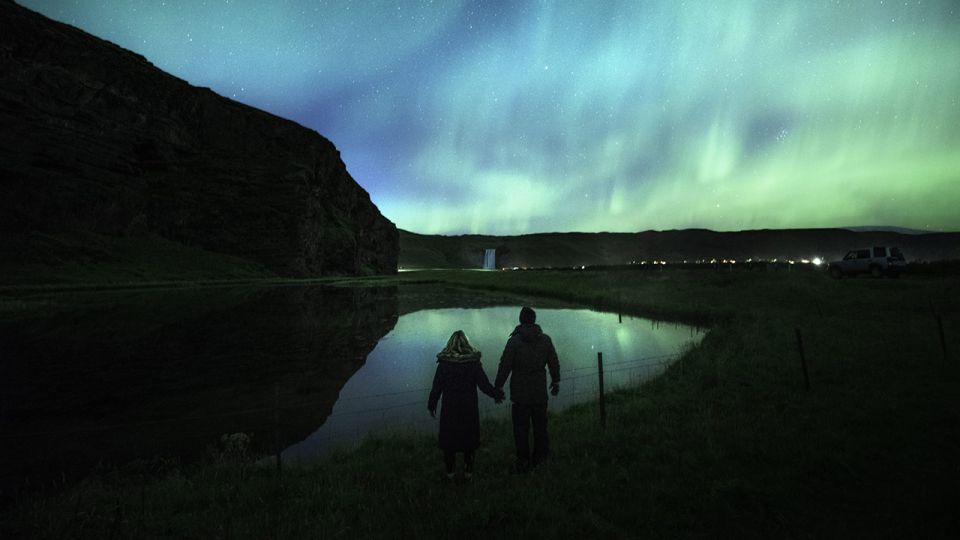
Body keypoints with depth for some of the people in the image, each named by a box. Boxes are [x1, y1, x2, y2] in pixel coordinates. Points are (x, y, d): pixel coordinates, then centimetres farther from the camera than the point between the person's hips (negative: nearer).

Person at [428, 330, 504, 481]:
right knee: (469, 438, 17)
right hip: (469, 408, 0)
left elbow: (436, 387, -7)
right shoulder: (473, 362, -13)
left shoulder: (444, 363, -12)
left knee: (449, 438, 16)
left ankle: (450, 471, 27)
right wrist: (497, 394, 8)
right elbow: (484, 385, -9)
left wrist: (432, 404, 8)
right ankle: (468, 471, 26)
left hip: (449, 408, 0)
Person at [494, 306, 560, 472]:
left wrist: (498, 387, -1)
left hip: (520, 393, -3)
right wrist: (556, 381, 22)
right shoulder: (545, 339, 0)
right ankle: (540, 454, 26)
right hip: (540, 392, 3)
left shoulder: (514, 340, -11)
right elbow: (554, 363, 8)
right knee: (540, 424, 17)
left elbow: (505, 366, -10)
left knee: (521, 427, 6)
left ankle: (523, 461, 12)